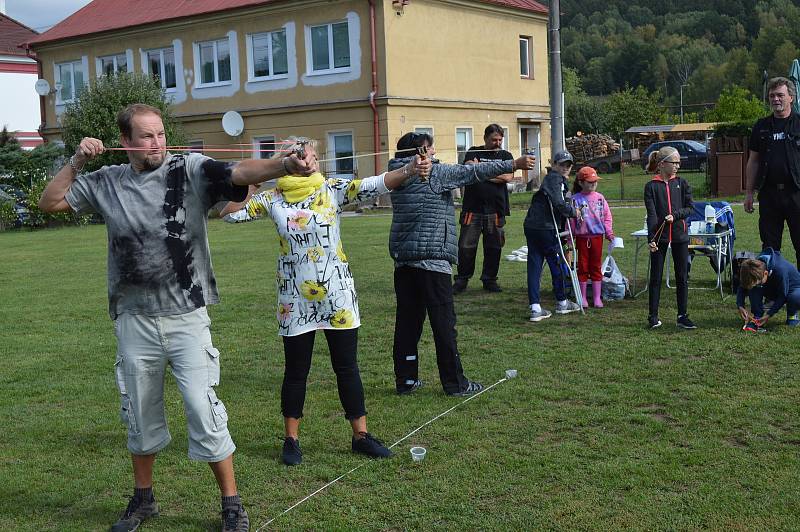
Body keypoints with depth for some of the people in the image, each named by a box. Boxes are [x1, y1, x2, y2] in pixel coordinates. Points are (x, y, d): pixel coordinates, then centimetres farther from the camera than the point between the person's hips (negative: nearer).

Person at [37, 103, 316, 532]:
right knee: (141, 416, 16)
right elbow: (50, 202, 13)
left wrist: (286, 166, -41)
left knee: (204, 411, -3)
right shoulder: (108, 183, 4)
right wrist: (77, 161, 0)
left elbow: (241, 172, -23)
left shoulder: (191, 171, -7)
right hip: (134, 322, 3)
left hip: (187, 318, -3)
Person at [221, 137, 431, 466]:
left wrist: (408, 170, -34)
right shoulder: (273, 200, 0)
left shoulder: (332, 189, -3)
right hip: (295, 299, 0)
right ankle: (291, 439, 23)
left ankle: (361, 435, 19)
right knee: (296, 371, 9)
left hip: (337, 295, 1)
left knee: (347, 367, 8)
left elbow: (374, 185, -16)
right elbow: (232, 213, -3)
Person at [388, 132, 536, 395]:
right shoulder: (433, 173, -7)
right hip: (431, 259, -7)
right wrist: (514, 164, -3)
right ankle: (455, 383, 3)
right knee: (443, 321, -2)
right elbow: (474, 171, -7)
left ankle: (405, 379, 14)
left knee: (407, 319, 9)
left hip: (403, 260, 8)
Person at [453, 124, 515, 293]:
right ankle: (462, 279, 11)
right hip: (473, 208, -1)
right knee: (466, 246, -2)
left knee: (493, 247, 5)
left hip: (496, 209, 2)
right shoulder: (474, 152, 9)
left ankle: (489, 279, 18)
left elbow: (508, 177, -5)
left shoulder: (505, 156, 12)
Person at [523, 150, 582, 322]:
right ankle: (562, 303, 22)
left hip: (531, 227, 9)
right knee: (557, 264, 7)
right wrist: (573, 212, -6)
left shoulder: (557, 179, 23)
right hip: (545, 228, -9)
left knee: (534, 265, 2)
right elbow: (558, 203, -20)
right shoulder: (554, 178, -8)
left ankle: (535, 308, 0)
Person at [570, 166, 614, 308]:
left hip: (597, 236, 2)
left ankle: (597, 297, 14)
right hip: (582, 237, -2)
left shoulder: (599, 198, 5)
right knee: (583, 267, 5)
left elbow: (607, 215, 10)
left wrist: (609, 232, 4)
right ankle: (582, 297, 15)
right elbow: (570, 219, -3)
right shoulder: (575, 199, -4)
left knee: (596, 267, 7)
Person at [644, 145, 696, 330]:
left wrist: (675, 215, -15)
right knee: (656, 277, 4)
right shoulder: (651, 186, -3)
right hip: (659, 236, -3)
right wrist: (651, 239, -18)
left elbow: (689, 208, 4)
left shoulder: (681, 183, 5)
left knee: (682, 276, 5)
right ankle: (653, 316, 13)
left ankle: (682, 316, 12)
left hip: (679, 235, 3)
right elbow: (651, 214, -10)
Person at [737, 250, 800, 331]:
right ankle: (757, 318, -15)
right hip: (773, 290, 4)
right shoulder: (755, 268, -23)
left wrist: (768, 315, -32)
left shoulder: (781, 270, -38)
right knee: (752, 287, -24)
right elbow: (742, 287, -12)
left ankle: (792, 316, -6)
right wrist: (740, 306, -27)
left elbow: (782, 297, -30)